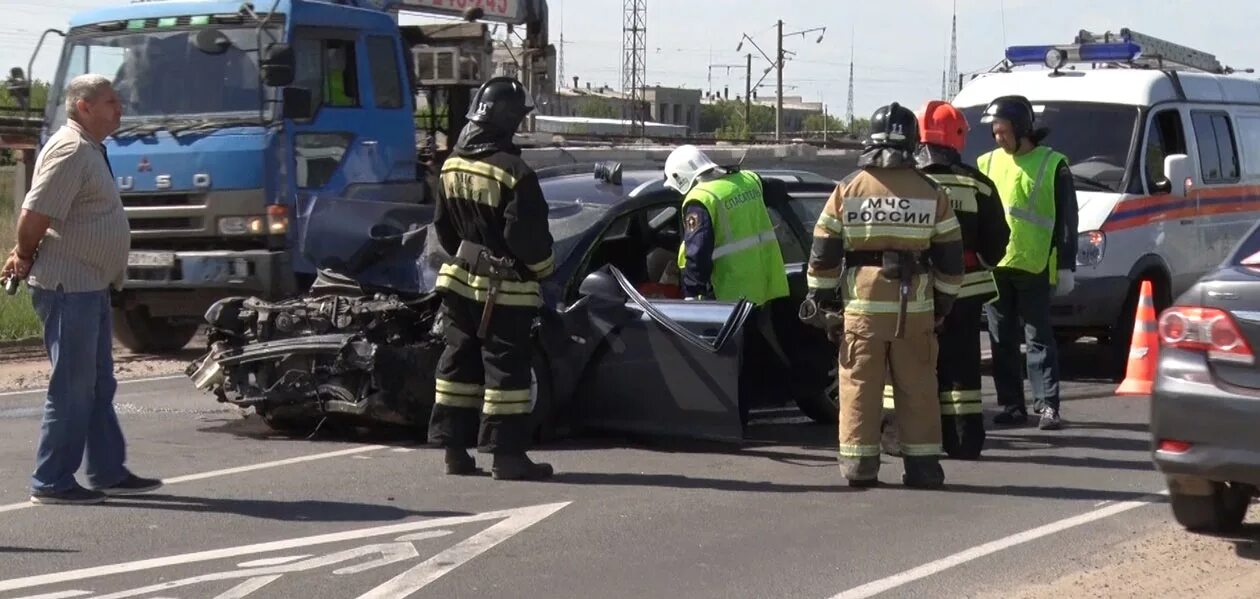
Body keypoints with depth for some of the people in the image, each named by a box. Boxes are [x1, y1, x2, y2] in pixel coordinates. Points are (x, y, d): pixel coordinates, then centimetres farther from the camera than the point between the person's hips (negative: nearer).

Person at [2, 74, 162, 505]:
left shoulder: (90, 151, 16)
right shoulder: (71, 150, -17)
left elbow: (37, 218, 22)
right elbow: (35, 215, -23)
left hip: (90, 287, 10)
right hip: (68, 287, -10)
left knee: (98, 385, 15)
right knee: (72, 388, -6)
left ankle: (108, 473, 22)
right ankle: (52, 482, -1)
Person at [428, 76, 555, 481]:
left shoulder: (452, 166, 4)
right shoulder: (513, 173, -21)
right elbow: (528, 234, -19)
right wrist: (544, 269, -1)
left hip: (461, 281, 7)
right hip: (505, 288, -7)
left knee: (460, 363, 13)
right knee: (507, 367, -2)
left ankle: (455, 449, 15)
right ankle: (507, 454, -1)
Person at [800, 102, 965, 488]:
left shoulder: (848, 189, 1)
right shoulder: (931, 193, 2)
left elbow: (824, 253, 2)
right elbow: (950, 257, 6)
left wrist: (819, 300, 9)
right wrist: (943, 303, 16)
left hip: (861, 302, -1)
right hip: (915, 305, 1)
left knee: (859, 384, 4)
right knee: (917, 387, 6)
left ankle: (859, 464, 3)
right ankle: (923, 465, 8)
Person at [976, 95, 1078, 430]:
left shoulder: (1052, 165, 0)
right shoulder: (987, 163, 13)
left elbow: (1066, 219, 0)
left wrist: (1066, 266, -4)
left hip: (1034, 266, -5)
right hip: (993, 266, 5)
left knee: (1039, 339, -4)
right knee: (1002, 341, 6)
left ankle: (1047, 405, -3)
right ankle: (1012, 405, 11)